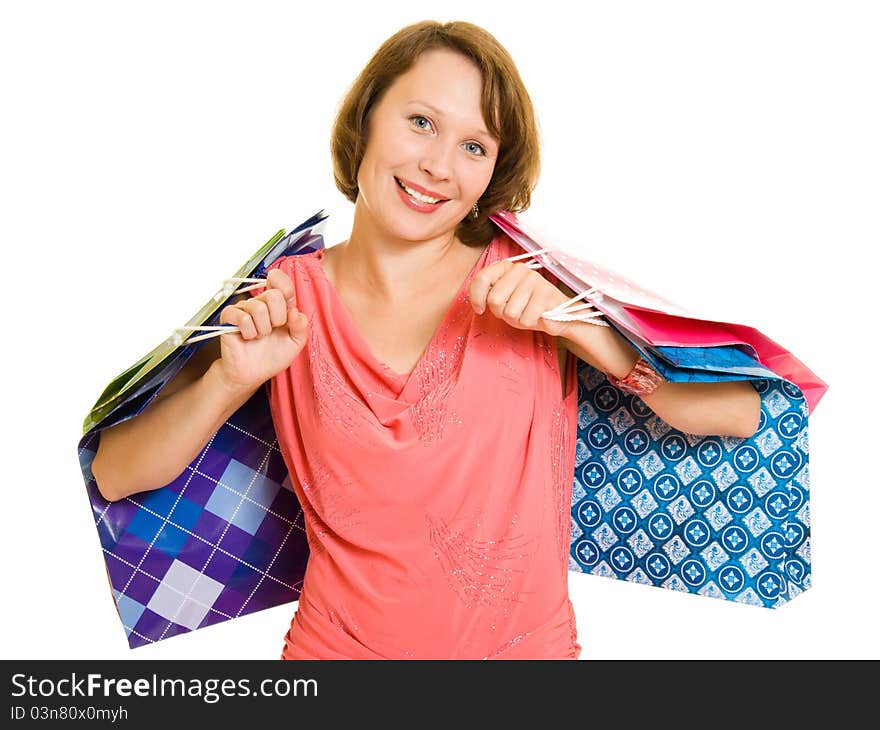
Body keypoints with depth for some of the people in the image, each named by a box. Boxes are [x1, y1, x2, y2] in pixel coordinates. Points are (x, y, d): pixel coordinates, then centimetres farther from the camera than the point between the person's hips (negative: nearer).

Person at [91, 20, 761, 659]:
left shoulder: (530, 281, -5)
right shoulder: (286, 301, -3)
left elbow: (737, 412, -8)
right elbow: (115, 476, -2)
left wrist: (579, 325, -18)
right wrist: (230, 380, -16)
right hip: (339, 645, 1)